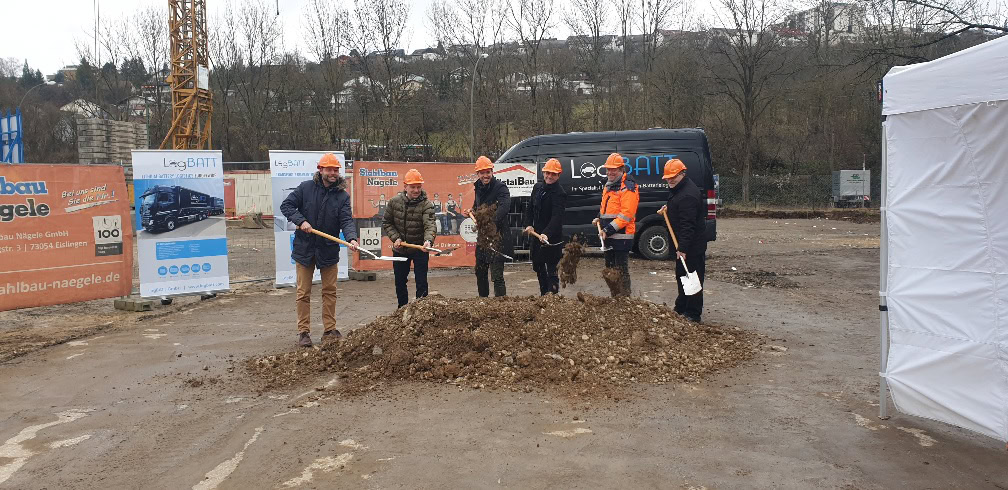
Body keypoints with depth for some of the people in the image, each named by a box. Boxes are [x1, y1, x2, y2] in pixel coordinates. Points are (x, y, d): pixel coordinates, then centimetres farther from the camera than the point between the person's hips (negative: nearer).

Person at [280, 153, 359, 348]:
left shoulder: (342, 195, -3)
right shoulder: (306, 188, -5)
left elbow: (346, 220, -13)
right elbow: (286, 206, -2)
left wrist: (351, 238, -31)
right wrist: (301, 221, -18)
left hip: (329, 250, 2)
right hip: (305, 248, -1)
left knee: (330, 291, 9)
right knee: (303, 293, 4)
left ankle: (329, 330, 19)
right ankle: (303, 332, 12)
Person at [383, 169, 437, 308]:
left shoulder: (426, 205, -16)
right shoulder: (395, 201, -6)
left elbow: (430, 225, -31)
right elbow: (387, 223, 3)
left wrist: (428, 240, -50)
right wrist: (395, 238, -13)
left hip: (420, 249, -4)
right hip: (399, 250, 4)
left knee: (421, 283, -2)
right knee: (400, 282, 16)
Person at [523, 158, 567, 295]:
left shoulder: (560, 194, -16)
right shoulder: (537, 187, 8)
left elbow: (557, 217, -27)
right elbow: (530, 208, 16)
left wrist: (546, 234, -39)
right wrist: (529, 225, 1)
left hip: (552, 238, -8)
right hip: (536, 234, 8)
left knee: (551, 269, -7)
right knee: (538, 267, 18)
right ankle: (544, 295, 31)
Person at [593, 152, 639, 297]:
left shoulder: (628, 188, -14)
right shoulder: (608, 186, 16)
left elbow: (626, 214, -21)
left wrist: (608, 230, -23)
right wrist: (599, 219, 9)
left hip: (621, 237, -10)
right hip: (609, 236, 10)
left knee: (622, 271, -7)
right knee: (610, 268, 17)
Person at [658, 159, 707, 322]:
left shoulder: (688, 195, -23)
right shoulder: (677, 189, 11)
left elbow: (688, 225, -28)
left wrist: (683, 248, -30)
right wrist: (668, 208, 11)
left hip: (692, 246, -11)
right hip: (682, 243, 11)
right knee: (682, 276, 20)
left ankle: (693, 315, 1)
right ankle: (681, 309, 32)